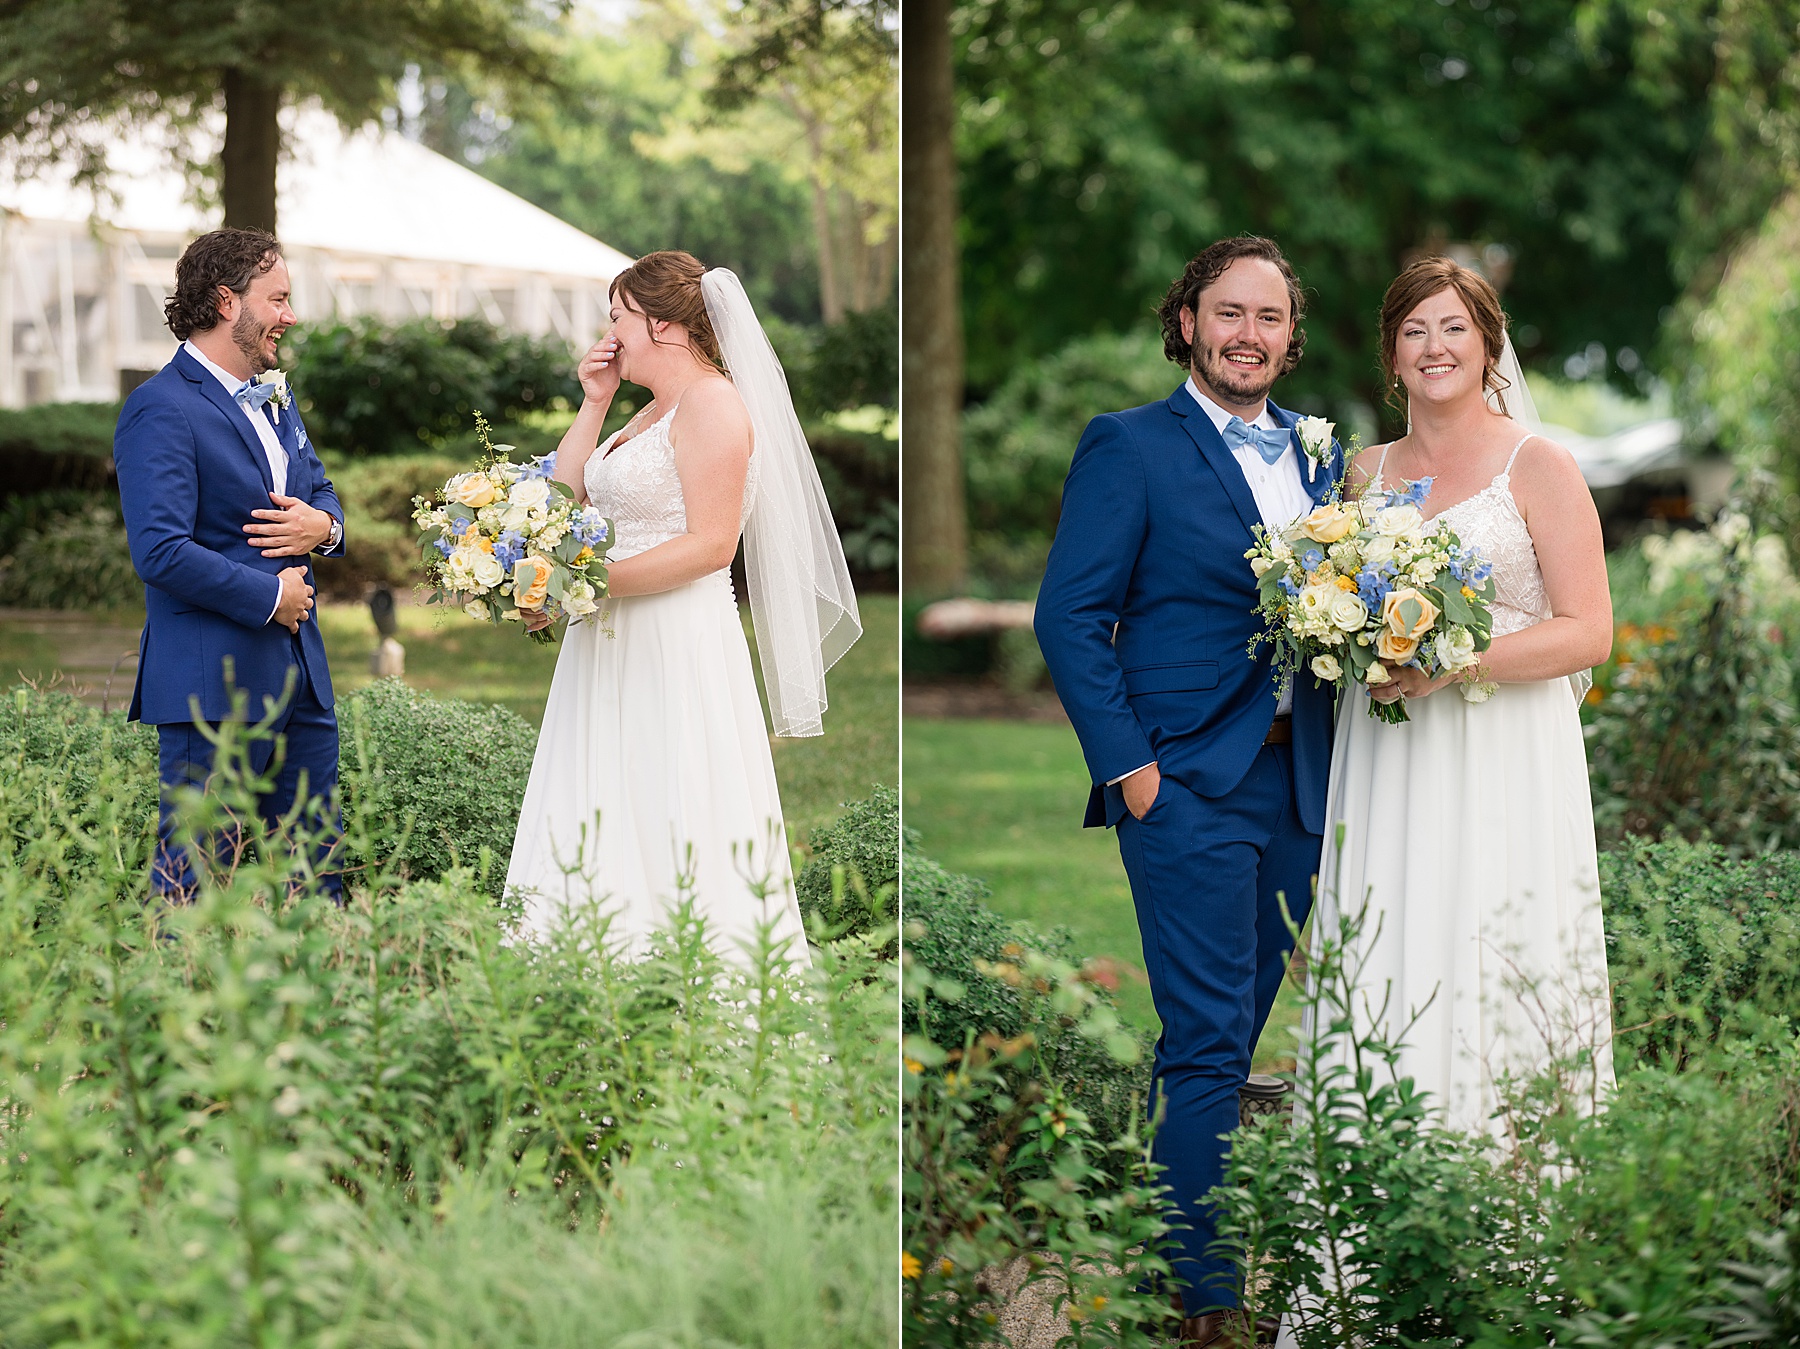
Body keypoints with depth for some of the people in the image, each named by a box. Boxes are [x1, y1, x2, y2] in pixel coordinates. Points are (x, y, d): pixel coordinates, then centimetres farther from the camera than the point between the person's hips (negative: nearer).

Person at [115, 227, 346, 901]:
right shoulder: (161, 409, -13)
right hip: (212, 685, -9)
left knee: (316, 872, 11)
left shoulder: (275, 398, 16)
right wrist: (270, 598, -12)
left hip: (299, 675, 9)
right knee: (195, 880, -3)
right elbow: (160, 553, -21)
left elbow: (321, 491, 27)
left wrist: (322, 526, 1)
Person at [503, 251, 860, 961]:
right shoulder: (650, 413, 20)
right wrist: (593, 403, 12)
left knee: (671, 843, -8)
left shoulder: (712, 402, -10)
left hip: (678, 644, -10)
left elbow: (711, 544, -19)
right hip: (613, 647, 10)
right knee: (602, 836, 6)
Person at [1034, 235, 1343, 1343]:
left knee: (1237, 1033, 12)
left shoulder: (1320, 456, 14)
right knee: (1210, 1043, -6)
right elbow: (1071, 618, -7)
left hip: (1296, 785, 6)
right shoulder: (1131, 446, -4)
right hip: (1190, 784, -6)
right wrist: (1129, 769, -12)